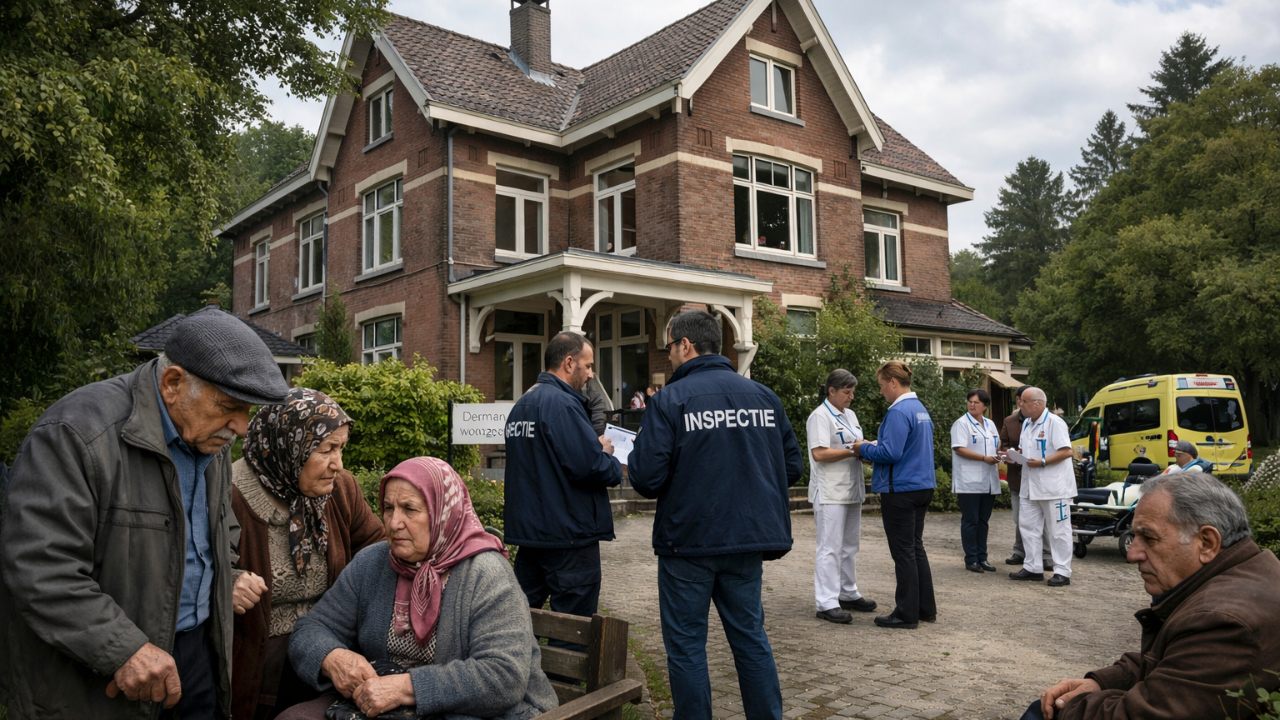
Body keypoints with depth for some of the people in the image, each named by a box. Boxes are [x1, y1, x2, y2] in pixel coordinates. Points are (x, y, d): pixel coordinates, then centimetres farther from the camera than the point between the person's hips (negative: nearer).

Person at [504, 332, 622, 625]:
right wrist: (612, 463, -3)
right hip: (569, 534, -9)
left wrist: (595, 447, 10)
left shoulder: (522, 404, 13)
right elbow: (589, 464, -24)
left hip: (528, 530, 9)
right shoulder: (562, 403, -17)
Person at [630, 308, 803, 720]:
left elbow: (646, 478, -17)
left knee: (686, 644, 9)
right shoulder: (763, 396, 3)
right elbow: (792, 466, 7)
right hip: (749, 539, 5)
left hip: (688, 541, -5)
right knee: (750, 636, 17)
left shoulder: (671, 399, -12)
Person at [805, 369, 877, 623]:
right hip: (830, 492, -9)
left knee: (850, 545, 15)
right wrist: (852, 450, -16)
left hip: (851, 489, 9)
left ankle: (848, 594, 25)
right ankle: (826, 603, -3)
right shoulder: (820, 416, -11)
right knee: (830, 547, -7)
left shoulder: (849, 415, 16)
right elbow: (819, 453, -20)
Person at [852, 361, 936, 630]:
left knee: (904, 552, -1)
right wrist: (875, 444, 15)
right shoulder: (921, 409, 12)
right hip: (923, 486, 10)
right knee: (916, 548, 17)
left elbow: (891, 453, -24)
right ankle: (926, 608, 24)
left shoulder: (898, 411, -19)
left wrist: (864, 449, -8)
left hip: (900, 490, -10)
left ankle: (907, 614, 7)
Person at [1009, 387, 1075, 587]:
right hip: (1030, 486, 9)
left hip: (1054, 486, -9)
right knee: (1029, 527, 11)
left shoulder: (1054, 423, -13)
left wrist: (1042, 462, -25)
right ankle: (1032, 568, 19)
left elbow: (1066, 451, -19)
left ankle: (1062, 572, 6)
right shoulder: (1027, 424, 13)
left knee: (1058, 530, 0)